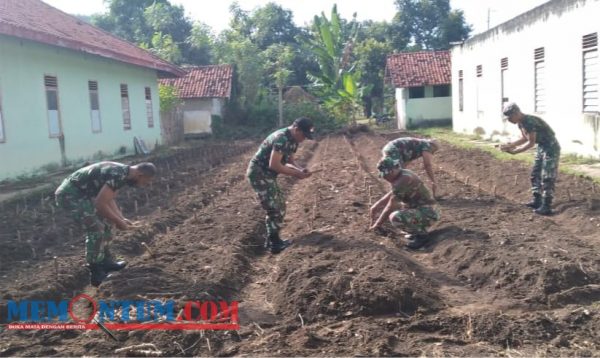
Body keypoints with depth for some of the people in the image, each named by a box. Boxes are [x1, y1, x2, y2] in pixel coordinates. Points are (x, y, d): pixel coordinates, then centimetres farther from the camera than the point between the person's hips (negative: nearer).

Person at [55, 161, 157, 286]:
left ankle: (106, 261, 24)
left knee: (106, 222, 14)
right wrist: (118, 222, -14)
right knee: (96, 228, -12)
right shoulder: (118, 174, -24)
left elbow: (108, 199, 15)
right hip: (69, 194, -10)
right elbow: (100, 204, -27)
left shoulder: (122, 172, 7)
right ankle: (96, 275, -3)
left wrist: (122, 218, 7)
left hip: (79, 192, 10)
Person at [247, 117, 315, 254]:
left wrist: (300, 170, -5)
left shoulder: (293, 140, 8)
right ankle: (275, 244, 3)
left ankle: (272, 240, 26)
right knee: (275, 209, -7)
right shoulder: (281, 138, -24)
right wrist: (296, 174, -19)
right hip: (259, 174, -10)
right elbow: (274, 165, -28)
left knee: (280, 205, 15)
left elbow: (289, 161, 16)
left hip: (266, 175, 10)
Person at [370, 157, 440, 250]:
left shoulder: (402, 181, -24)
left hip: (428, 213, -10)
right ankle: (419, 229, 15)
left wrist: (378, 224, -7)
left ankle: (421, 234, -8)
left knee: (395, 217, -34)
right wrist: (376, 206, 11)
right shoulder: (403, 174, 6)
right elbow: (391, 194, 20)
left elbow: (390, 207, -18)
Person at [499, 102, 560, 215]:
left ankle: (547, 207, -8)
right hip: (541, 147, 10)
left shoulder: (530, 122, -27)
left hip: (551, 148, -10)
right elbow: (525, 138, 14)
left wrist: (515, 151, -21)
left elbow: (531, 143, -23)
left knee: (547, 178, -10)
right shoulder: (521, 123, 2)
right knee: (535, 175, 13)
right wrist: (510, 145, 2)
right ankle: (537, 201, 21)